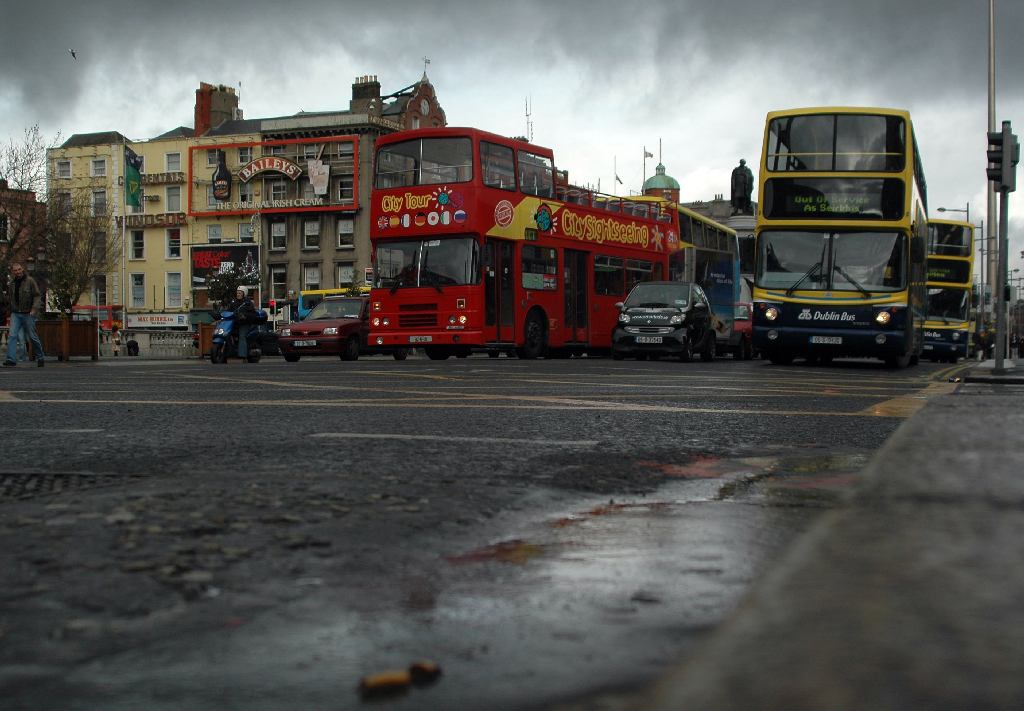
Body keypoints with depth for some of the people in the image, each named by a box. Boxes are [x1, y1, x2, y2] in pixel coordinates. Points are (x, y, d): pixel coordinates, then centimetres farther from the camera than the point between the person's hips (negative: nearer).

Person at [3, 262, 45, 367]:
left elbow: (36, 296, -8)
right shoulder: (11, 284, 11)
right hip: (15, 314, 4)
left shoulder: (30, 281, -5)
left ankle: (40, 358, 19)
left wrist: (34, 308, -19)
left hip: (28, 314, -4)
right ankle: (11, 359, -12)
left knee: (32, 337, 2)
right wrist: (12, 309, 12)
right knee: (12, 336, -9)